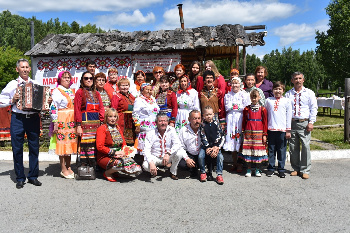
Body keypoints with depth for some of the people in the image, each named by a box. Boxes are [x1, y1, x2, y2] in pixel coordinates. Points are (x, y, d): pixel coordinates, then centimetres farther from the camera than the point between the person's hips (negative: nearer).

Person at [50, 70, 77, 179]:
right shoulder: (57, 91, -4)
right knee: (62, 144, -3)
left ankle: (68, 167, 18)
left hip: (72, 121, 7)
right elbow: (53, 108, -11)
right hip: (62, 121, -7)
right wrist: (55, 123, -17)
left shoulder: (72, 91, 16)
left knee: (70, 143, 9)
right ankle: (63, 169, 5)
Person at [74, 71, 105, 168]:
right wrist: (78, 125, -12)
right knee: (85, 142, -6)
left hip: (96, 121, 5)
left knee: (95, 143, 3)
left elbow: (101, 108, 13)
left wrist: (102, 121, -1)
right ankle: (83, 164, 0)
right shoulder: (80, 92, 3)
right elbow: (77, 110, -4)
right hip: (85, 120, -5)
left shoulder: (96, 93, 18)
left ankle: (93, 164, 10)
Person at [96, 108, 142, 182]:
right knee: (121, 163, -35)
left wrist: (123, 151, -5)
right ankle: (108, 173, -6)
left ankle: (114, 171, 3)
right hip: (105, 157, -6)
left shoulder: (118, 128, 17)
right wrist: (114, 152, -17)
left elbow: (124, 144, 17)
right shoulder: (102, 129, -4)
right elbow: (100, 147, -13)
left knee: (130, 162, -21)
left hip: (119, 155, 7)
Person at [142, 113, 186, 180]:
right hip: (155, 157, -1)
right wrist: (151, 163, -37)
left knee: (180, 152, -27)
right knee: (145, 165, -31)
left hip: (169, 157, 1)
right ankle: (153, 171, 8)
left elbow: (177, 144, -22)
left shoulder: (171, 130, -9)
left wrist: (168, 154, -39)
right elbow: (147, 151, -19)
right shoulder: (150, 134, -12)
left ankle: (173, 172, -2)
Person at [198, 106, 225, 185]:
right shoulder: (203, 125, 2)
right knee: (200, 156, -23)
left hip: (216, 146, 0)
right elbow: (203, 138, -4)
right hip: (206, 146, 0)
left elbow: (220, 136, -1)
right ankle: (203, 173, -1)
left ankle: (219, 175, -10)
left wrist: (216, 147, -12)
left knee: (220, 157, -23)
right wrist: (208, 148, -14)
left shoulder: (216, 124, 4)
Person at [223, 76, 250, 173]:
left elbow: (246, 107, -4)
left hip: (240, 118, -3)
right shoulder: (228, 95, 13)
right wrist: (238, 107, 1)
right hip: (231, 118, 3)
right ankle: (234, 163, 13)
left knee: (240, 140, -4)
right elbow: (227, 107, 7)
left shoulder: (244, 94, 3)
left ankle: (240, 164, 5)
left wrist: (233, 106, -2)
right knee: (232, 140, 3)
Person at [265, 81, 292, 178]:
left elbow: (289, 116, 4)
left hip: (282, 129, -1)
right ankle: (270, 168, 18)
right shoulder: (268, 100, 9)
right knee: (271, 149, 7)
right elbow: (265, 114, 12)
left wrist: (288, 130, 0)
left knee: (282, 150, 5)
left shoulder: (287, 101, 4)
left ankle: (281, 169, 16)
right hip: (271, 129, 1)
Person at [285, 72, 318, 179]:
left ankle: (305, 170, 3)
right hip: (291, 123, 2)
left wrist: (311, 122, -6)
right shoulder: (288, 94, 12)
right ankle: (296, 168, 17)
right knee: (293, 147, 5)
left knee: (305, 146, -7)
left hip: (304, 123, -2)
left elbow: (314, 108, 4)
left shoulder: (309, 93, 8)